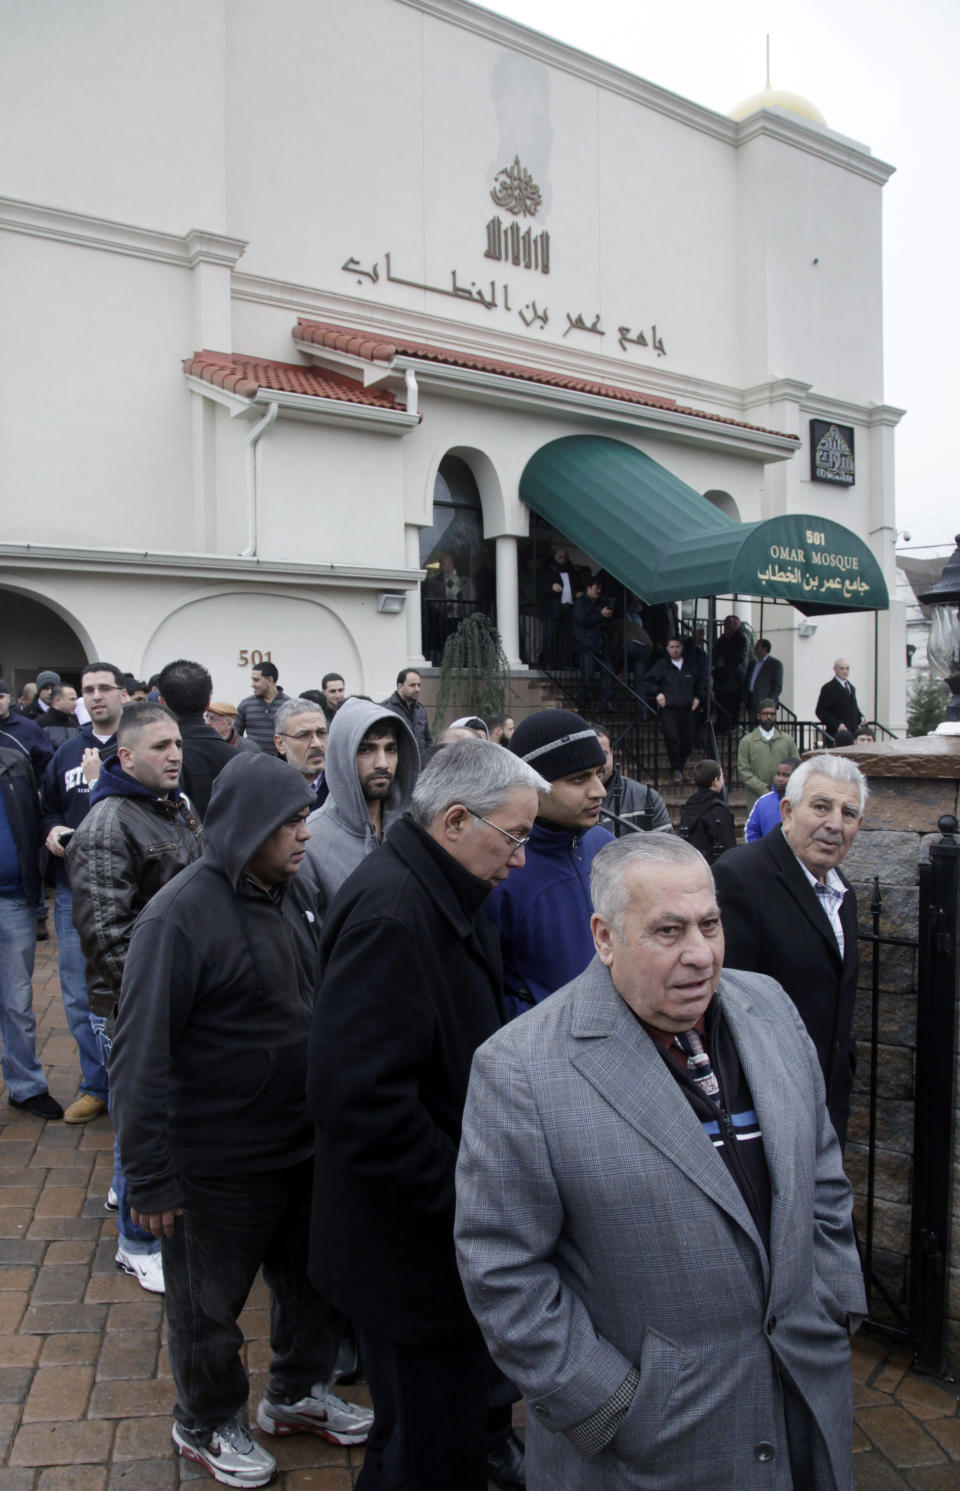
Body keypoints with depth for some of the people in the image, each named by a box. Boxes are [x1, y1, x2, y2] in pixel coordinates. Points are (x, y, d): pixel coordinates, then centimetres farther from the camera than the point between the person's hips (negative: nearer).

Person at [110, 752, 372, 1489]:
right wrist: (150, 1178, -17)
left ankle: (298, 1392, 48)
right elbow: (141, 1055, -20)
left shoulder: (288, 892, 0)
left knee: (313, 1280, 23)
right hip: (220, 1166, -7)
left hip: (304, 1144, 7)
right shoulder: (182, 915, -23)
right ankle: (206, 1426, 42)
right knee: (211, 1304, 17)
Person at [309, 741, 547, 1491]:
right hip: (413, 1249, -9)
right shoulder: (388, 913, -27)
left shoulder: (443, 897, 6)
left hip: (446, 1226, 9)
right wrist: (459, 1198, -21)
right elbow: (361, 1099, -31)